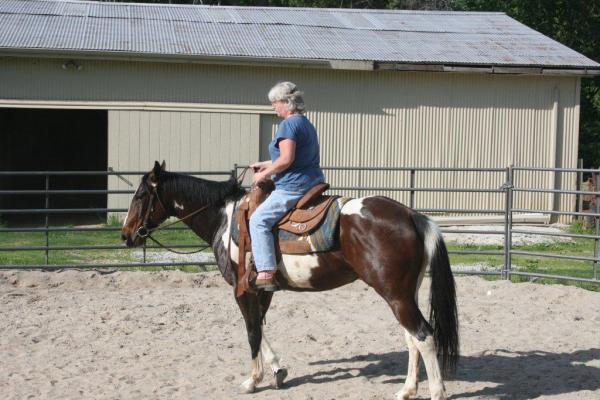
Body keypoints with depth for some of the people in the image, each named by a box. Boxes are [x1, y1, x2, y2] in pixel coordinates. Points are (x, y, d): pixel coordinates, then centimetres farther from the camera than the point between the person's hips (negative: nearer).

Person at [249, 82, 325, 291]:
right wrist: (265, 165, 26)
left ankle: (266, 273, -24)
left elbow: (286, 159, -22)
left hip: (293, 187, -11)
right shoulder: (306, 124, 19)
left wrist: (265, 174, -10)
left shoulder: (289, 124, -13)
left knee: (259, 219, -15)